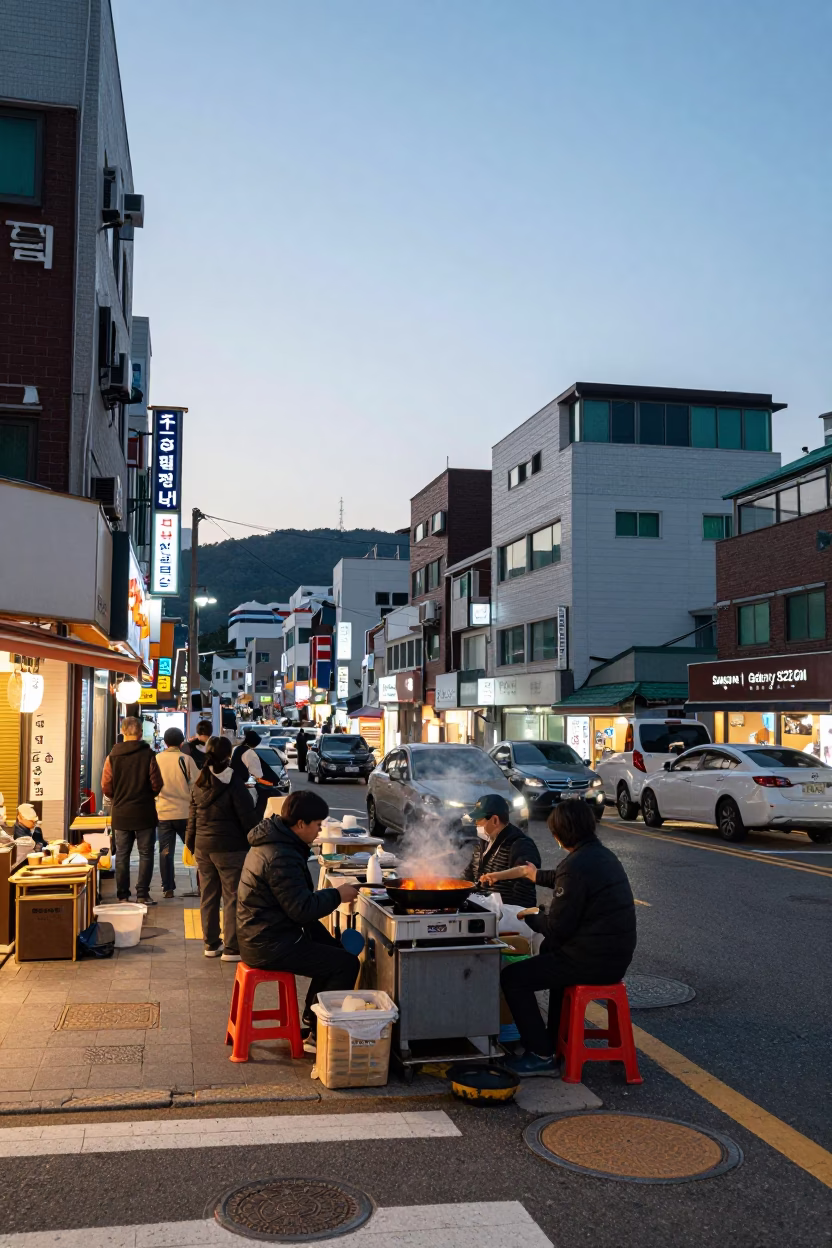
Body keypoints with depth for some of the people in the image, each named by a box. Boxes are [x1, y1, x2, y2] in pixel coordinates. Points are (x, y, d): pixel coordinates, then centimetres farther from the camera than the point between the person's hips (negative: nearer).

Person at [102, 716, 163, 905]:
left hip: (121, 813, 2)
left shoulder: (112, 756, -3)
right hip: (144, 813, -2)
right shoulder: (148, 754, -10)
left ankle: (123, 895, 12)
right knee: (146, 854, 6)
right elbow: (157, 785, -8)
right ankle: (142, 894, 4)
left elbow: (106, 788, -2)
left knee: (122, 855, 10)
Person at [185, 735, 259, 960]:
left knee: (208, 897, 13)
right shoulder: (233, 783, -12)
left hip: (203, 847, 7)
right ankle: (232, 948, 0)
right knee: (232, 898, -1)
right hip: (230, 848, -6)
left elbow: (192, 819, 14)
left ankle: (211, 944, 21)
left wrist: (191, 845, 22)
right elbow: (248, 818, -12)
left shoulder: (198, 785, 8)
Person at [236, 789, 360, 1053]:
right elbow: (302, 909, -24)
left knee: (331, 949, 21)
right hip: (270, 946, -11)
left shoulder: (271, 842, 9)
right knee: (347, 964, -8)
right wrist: (337, 895, -11)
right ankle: (318, 1035, 1)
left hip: (261, 936, 11)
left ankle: (311, 1019, 27)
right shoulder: (281, 857, -25)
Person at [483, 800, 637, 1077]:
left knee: (512, 978, -2)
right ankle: (557, 1037, 41)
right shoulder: (602, 854, 9)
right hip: (617, 955, 10)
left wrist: (530, 918, 3)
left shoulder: (577, 865, -21)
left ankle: (542, 1056, 2)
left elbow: (557, 927, -17)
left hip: (593, 961, -10)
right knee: (550, 949, 36)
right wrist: (530, 873, 44)